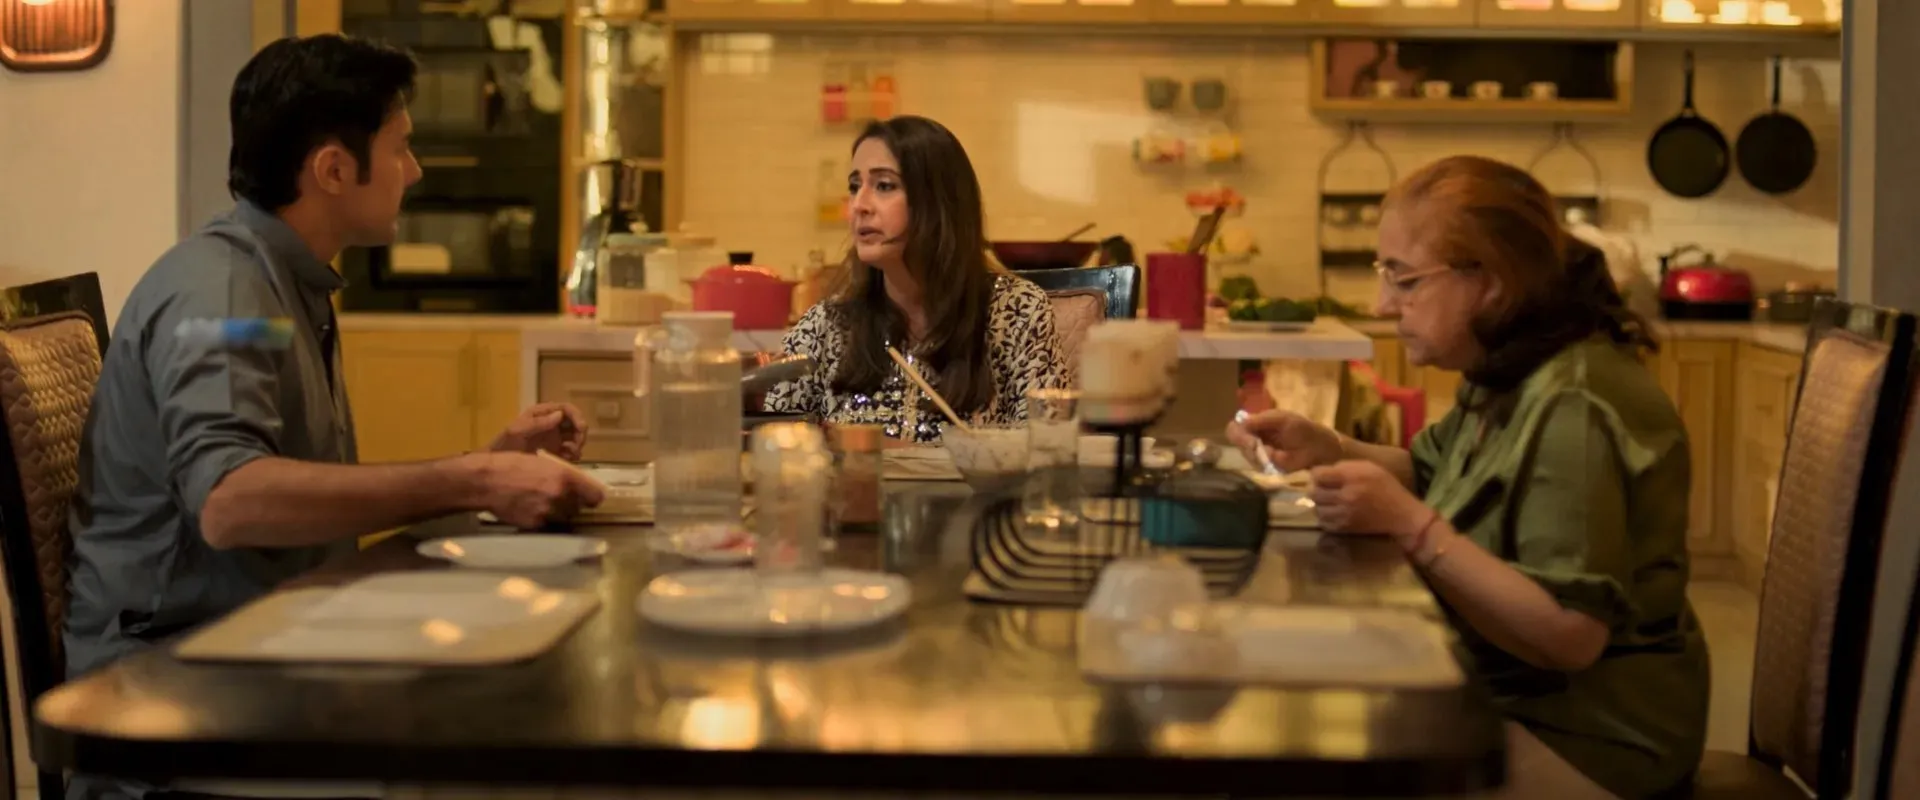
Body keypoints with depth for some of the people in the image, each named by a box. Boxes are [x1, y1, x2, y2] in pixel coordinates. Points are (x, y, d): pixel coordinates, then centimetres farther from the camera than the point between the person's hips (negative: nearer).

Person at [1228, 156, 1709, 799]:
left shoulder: (1573, 410, -26)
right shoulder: (1514, 373, 5)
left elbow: (1570, 636, -29)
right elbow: (1431, 474, 18)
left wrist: (1409, 525, -32)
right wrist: (1324, 449, 0)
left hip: (1583, 734, -9)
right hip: (1509, 698, 9)